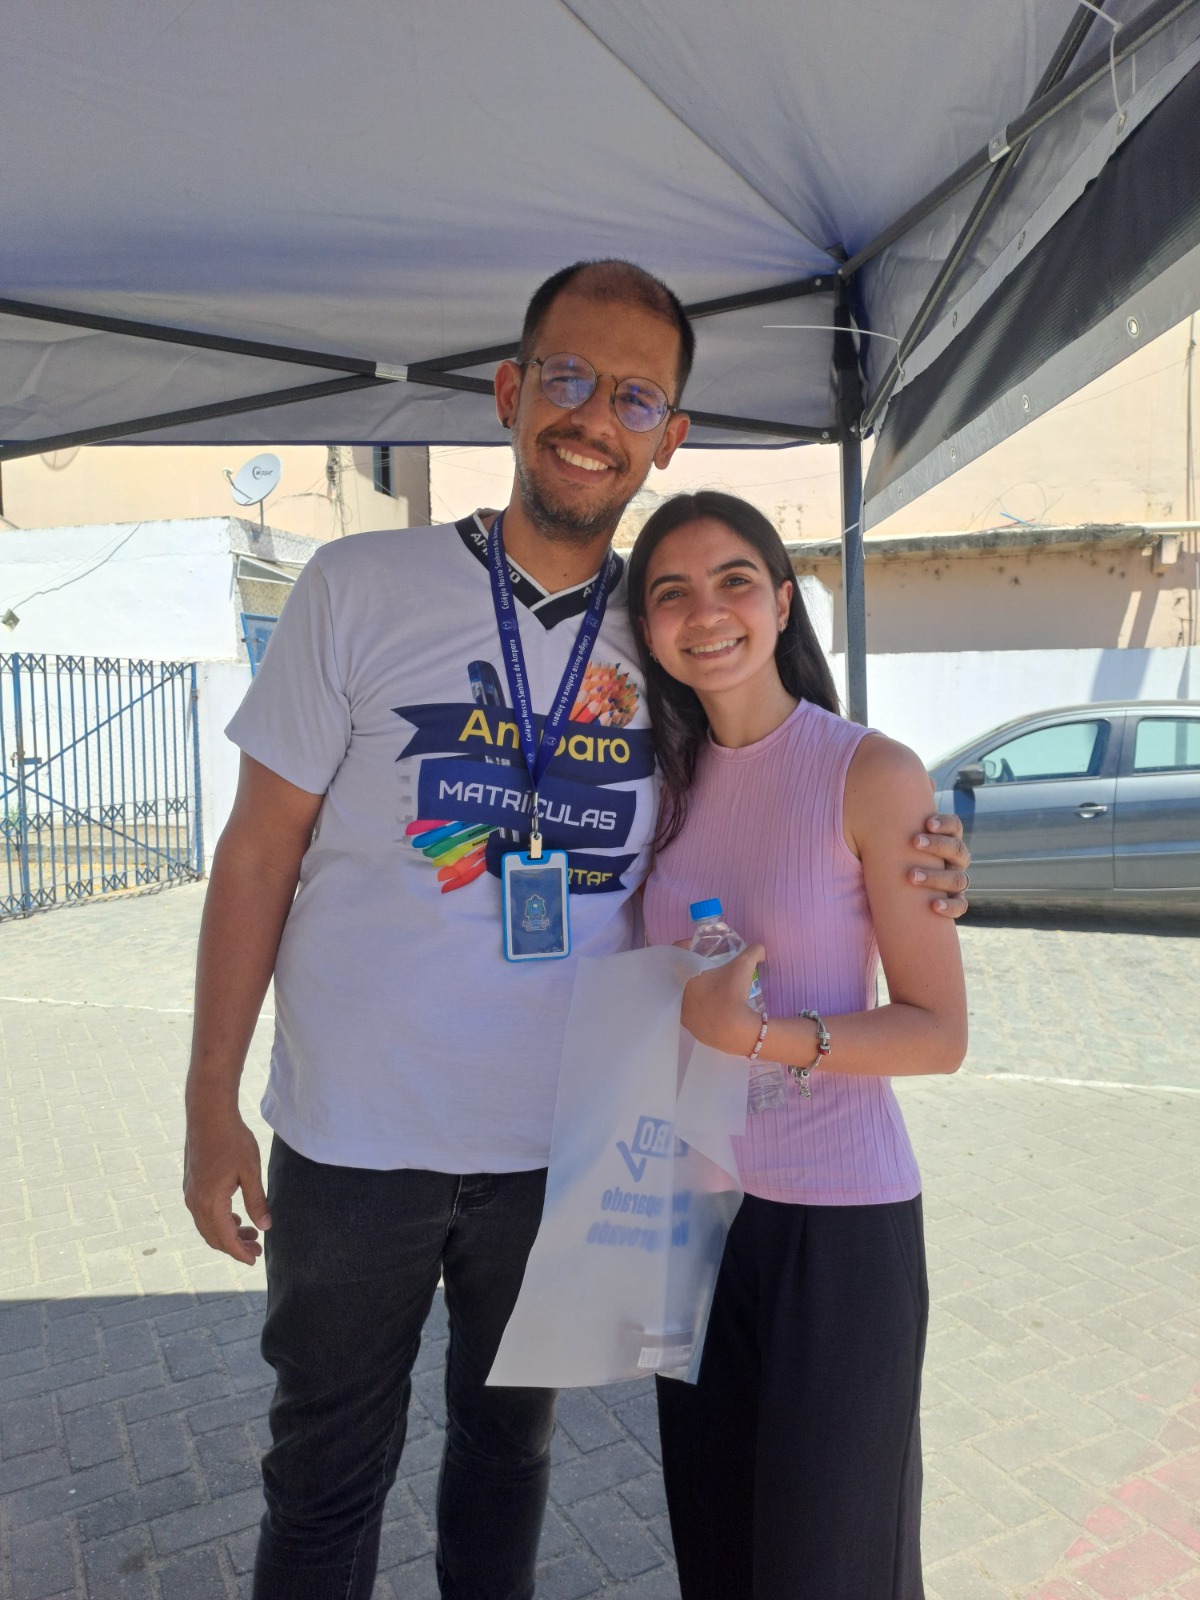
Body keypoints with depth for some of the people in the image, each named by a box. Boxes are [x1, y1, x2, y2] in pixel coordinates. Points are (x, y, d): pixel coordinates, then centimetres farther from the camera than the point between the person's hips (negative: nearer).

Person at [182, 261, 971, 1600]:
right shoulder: (360, 587, -9)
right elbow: (260, 852, -6)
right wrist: (212, 1103, -6)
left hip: (561, 1140, 2)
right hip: (354, 1138, -2)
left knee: (510, 1446, 24)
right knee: (326, 1478, 18)